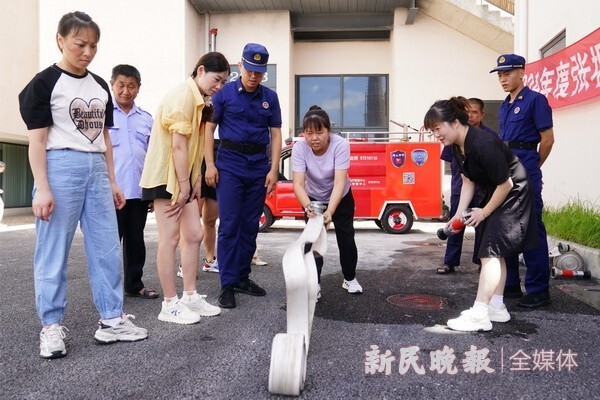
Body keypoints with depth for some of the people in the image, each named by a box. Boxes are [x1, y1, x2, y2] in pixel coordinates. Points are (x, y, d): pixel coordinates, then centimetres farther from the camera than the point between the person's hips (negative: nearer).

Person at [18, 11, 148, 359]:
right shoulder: (45, 83, -3)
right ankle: (52, 326, 14)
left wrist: (112, 181, 15)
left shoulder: (100, 86, 14)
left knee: (108, 249, 6)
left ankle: (112, 320, 16)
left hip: (96, 169, 6)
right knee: (54, 251, 2)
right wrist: (42, 188, -15)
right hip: (61, 167, -6)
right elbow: (37, 139, -7)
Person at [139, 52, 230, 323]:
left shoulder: (199, 100, 16)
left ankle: (190, 297, 17)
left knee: (193, 235, 8)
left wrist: (194, 181, 7)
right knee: (170, 238, -5)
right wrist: (184, 186, -17)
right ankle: (170, 305, 4)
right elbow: (178, 145, -19)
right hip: (167, 177, -9)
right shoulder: (183, 95, -14)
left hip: (184, 178, 9)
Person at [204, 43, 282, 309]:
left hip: (259, 166, 3)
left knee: (250, 225, 9)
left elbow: (275, 134, 8)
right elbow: (209, 128, 0)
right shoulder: (224, 93, 0)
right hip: (230, 164, -3)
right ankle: (227, 284, -1)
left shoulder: (270, 97, 8)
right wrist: (210, 164, -7)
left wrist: (273, 170, 0)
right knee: (229, 224, -6)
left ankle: (242, 277, 21)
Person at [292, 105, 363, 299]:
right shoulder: (299, 148, -29)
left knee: (346, 237, 3)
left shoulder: (340, 145, -33)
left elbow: (339, 182, -38)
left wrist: (330, 211, -51)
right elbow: (298, 183, -35)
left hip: (341, 197, 0)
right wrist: (307, 207, -54)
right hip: (314, 198, 1)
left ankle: (350, 278, 25)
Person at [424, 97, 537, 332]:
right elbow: (468, 181, 5)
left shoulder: (483, 144, -31)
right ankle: (497, 308, 24)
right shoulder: (457, 147, -3)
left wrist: (484, 212, -15)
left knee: (490, 251, -12)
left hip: (513, 195, -9)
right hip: (493, 193, 9)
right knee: (495, 253, 13)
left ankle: (479, 316, -9)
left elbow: (506, 184, -25)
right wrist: (460, 213, -4)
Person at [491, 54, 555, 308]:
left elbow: (547, 138, -6)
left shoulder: (535, 100, -5)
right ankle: (510, 284, 21)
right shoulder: (504, 107, 17)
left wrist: (532, 168, 3)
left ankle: (539, 289, 1)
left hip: (525, 172, -8)